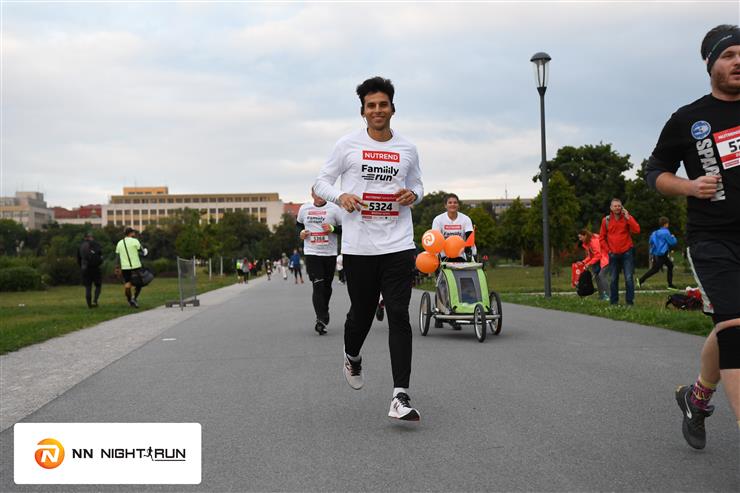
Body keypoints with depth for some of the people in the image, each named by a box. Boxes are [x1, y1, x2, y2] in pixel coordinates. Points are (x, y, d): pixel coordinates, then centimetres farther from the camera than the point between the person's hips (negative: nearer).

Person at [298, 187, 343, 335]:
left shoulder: (334, 208, -3)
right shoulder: (304, 208, 6)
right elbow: (298, 223, 24)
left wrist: (333, 229, -19)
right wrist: (301, 232, 3)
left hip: (330, 253, 0)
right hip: (312, 253, 0)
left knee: (327, 286, 11)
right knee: (318, 285, -13)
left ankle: (323, 314, 33)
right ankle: (322, 319, -19)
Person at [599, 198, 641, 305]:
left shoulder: (627, 218, 1)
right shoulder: (606, 220, 2)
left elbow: (637, 230, -16)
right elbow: (602, 238, 8)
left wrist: (627, 217, -17)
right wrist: (608, 250, 0)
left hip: (627, 253, -1)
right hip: (613, 254, 1)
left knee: (629, 278, -6)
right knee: (614, 279, 5)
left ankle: (630, 302, -2)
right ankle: (613, 302, 13)